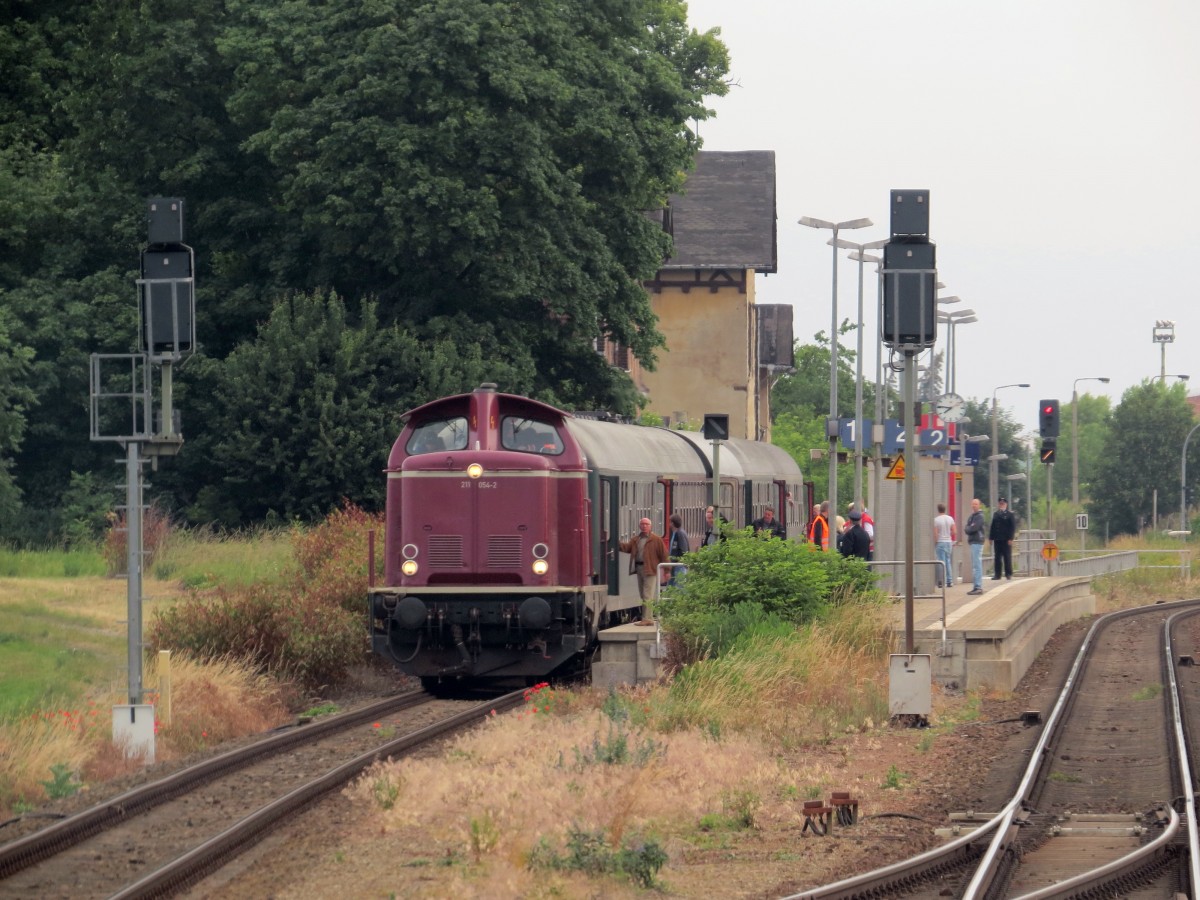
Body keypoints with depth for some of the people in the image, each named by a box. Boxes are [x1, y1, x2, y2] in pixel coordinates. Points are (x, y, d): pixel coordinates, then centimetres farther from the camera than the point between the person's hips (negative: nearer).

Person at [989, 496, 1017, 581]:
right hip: (997, 539, 4)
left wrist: (1010, 538, -11)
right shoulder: (996, 514, 14)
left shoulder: (1010, 515, 1)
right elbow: (992, 526, 13)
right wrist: (991, 537, 7)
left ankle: (1008, 574, 6)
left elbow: (1013, 527, -4)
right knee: (997, 557, 3)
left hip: (1006, 540, -4)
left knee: (1007, 557, 0)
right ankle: (997, 574, 6)